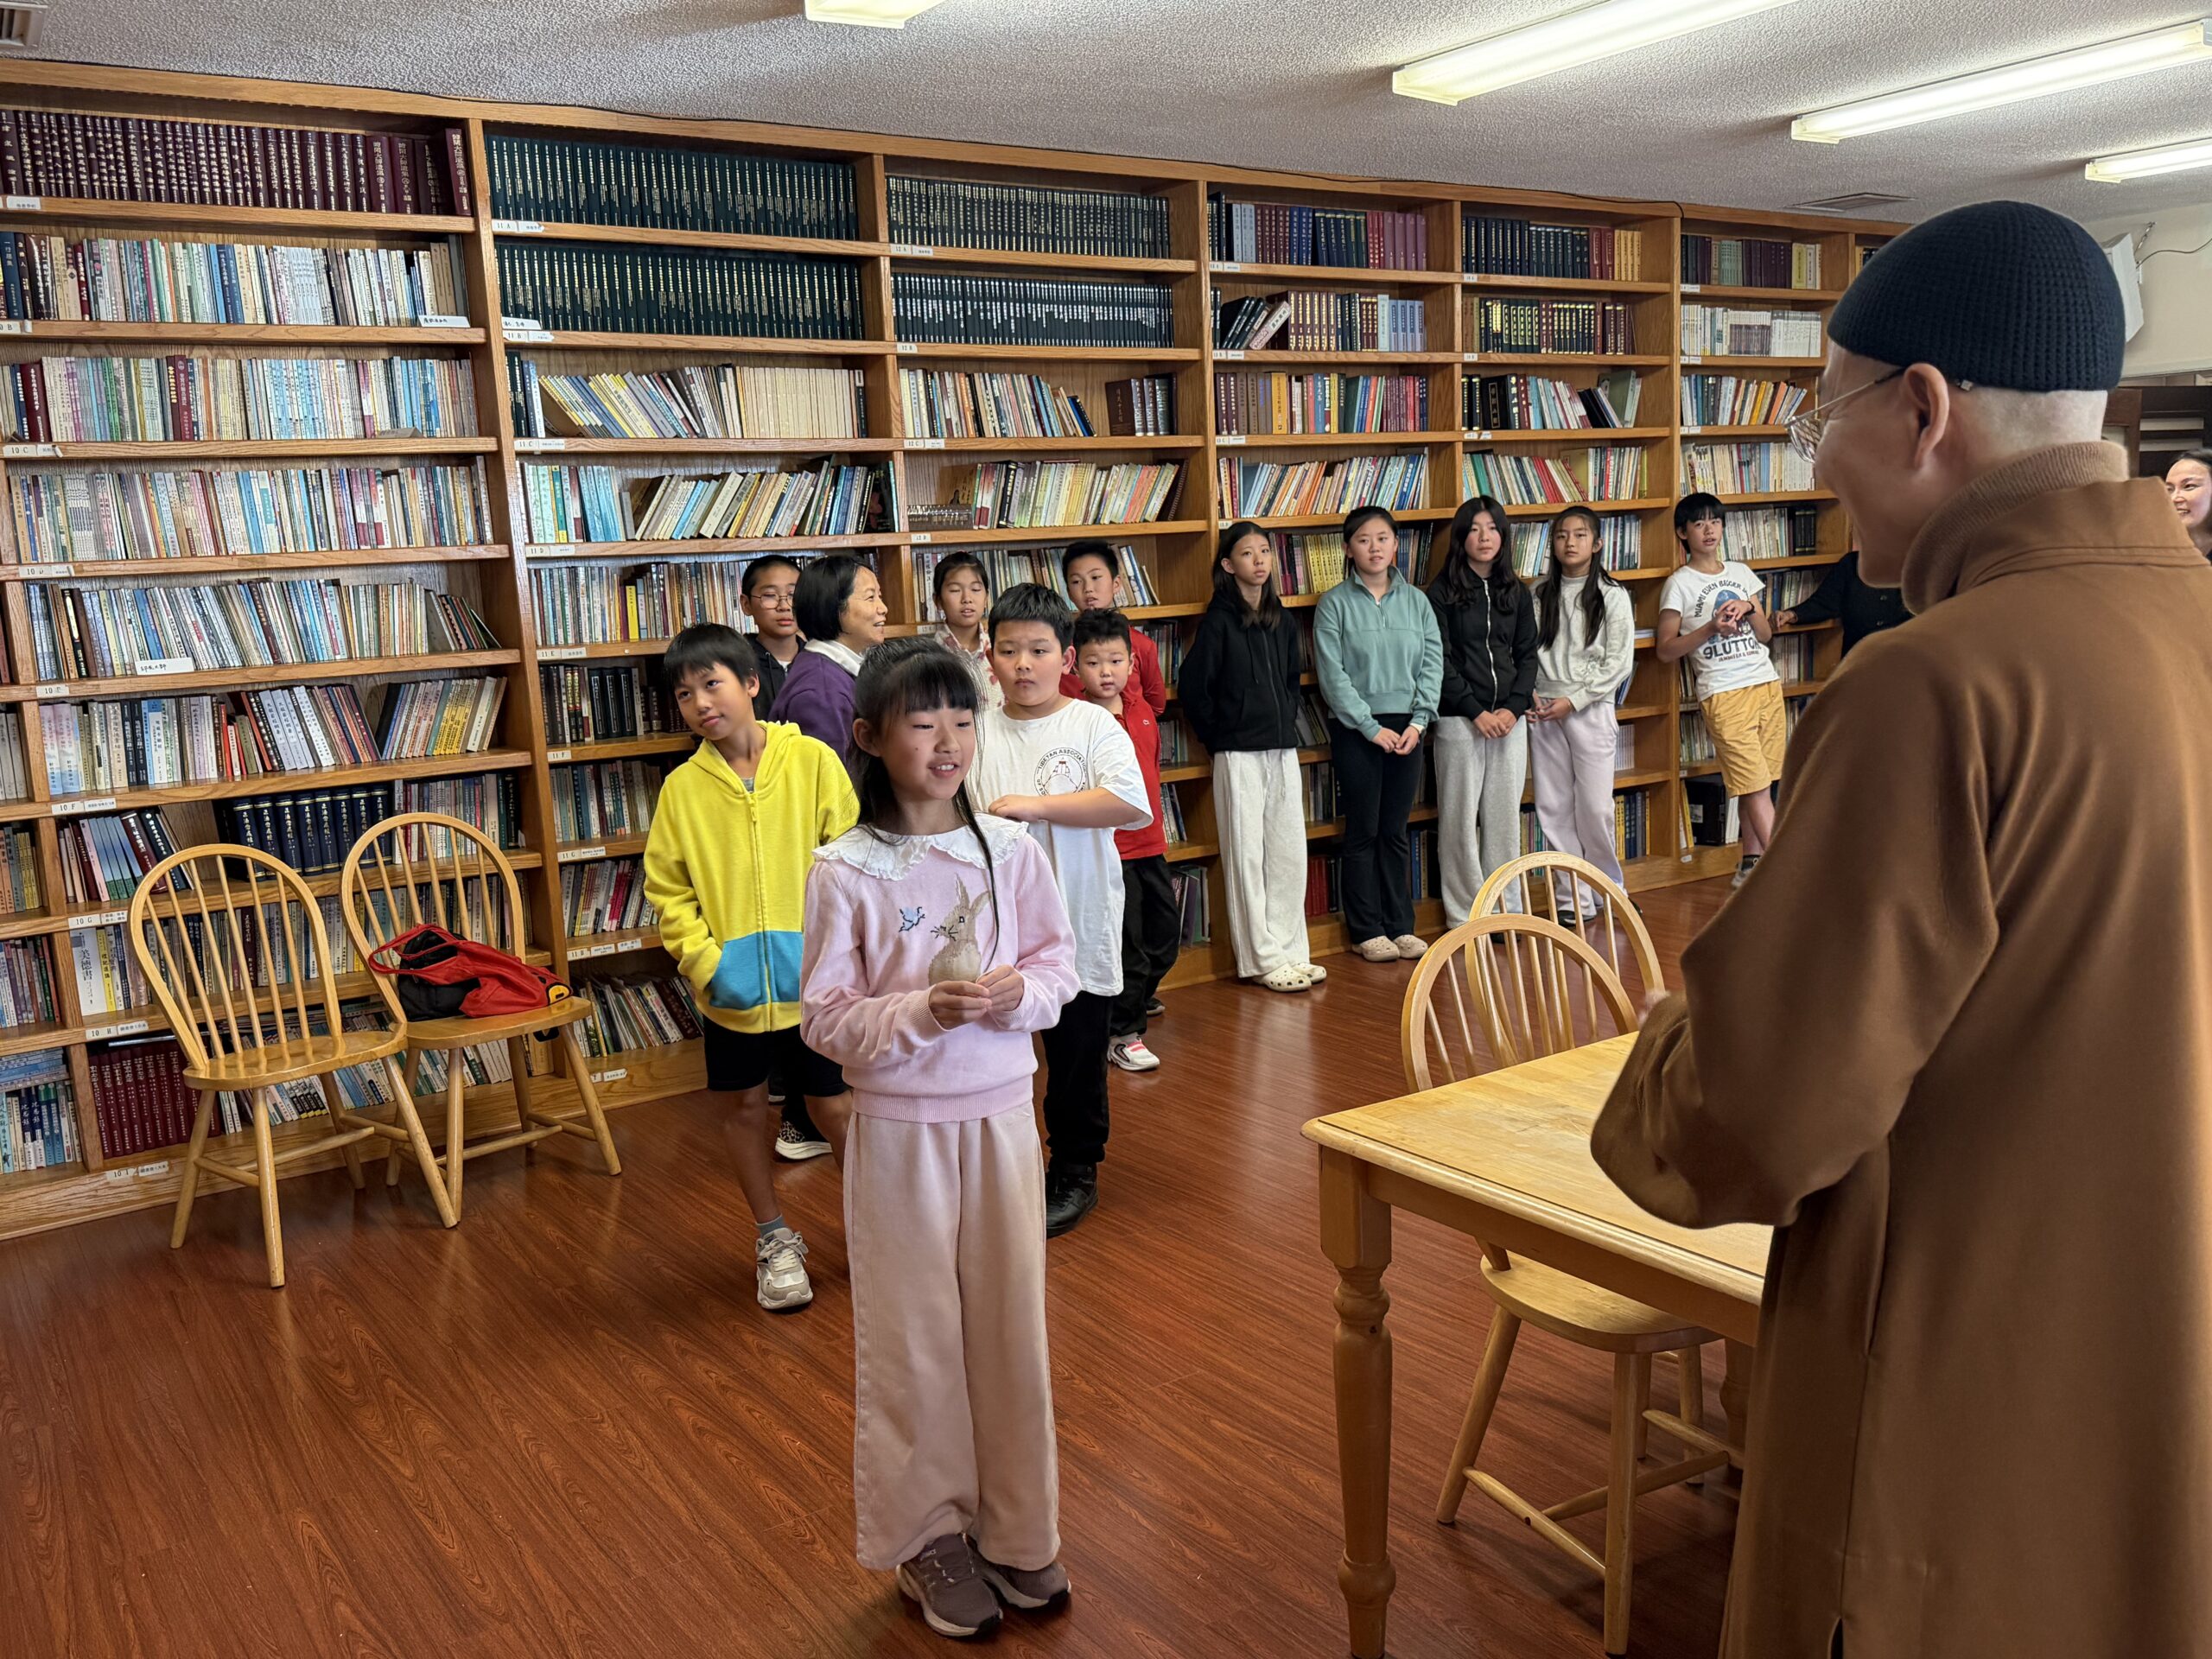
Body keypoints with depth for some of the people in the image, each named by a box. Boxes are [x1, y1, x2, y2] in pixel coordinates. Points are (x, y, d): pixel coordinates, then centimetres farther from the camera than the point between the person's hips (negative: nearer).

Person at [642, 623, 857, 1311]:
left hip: (814, 982, -2)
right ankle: (774, 1238, 34)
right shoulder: (682, 787, -2)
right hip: (728, 991, 2)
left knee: (835, 1106, 7)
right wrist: (705, 961, -9)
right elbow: (667, 891, 2)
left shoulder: (812, 761, -7)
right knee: (745, 1107, 14)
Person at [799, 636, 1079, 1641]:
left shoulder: (1010, 850, -3)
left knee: (1010, 1322, 12)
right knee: (915, 1334, 10)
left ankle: (1016, 1526, 31)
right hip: (899, 1129, -2)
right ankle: (927, 1533, 29)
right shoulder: (844, 872, -11)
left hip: (1001, 1115, 3)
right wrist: (921, 1012, -23)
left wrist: (1021, 994, -16)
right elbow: (826, 1020, -9)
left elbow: (1058, 959, 5)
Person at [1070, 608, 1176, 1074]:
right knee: (1128, 947, 0)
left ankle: (1127, 1007, 35)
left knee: (1166, 936, 16)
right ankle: (1121, 1035, 17)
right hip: (1108, 850, -7)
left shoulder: (1142, 712, 7)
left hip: (1149, 845, 7)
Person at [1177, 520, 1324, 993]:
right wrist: (1220, 739, -4)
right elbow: (1192, 688, -8)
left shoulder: (1282, 621, 11)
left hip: (1282, 751, 6)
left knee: (1290, 853, 7)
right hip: (1239, 755, -6)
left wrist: (1287, 723, 12)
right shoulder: (1218, 621, -7)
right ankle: (1263, 960, 5)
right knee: (1247, 856, 0)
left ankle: (1290, 952, 16)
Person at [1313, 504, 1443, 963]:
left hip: (1406, 729, 3)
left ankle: (1401, 925, 17)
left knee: (1395, 831, 9)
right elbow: (1333, 675, -8)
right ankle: (1368, 930, 12)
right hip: (1356, 730, -3)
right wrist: (1373, 728, -11)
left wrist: (1418, 722, -7)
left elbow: (1433, 664, 5)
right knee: (1363, 832, 3)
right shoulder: (1334, 604, -3)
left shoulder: (1416, 600, 7)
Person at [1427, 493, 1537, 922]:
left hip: (1509, 716, 4)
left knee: (1505, 817, 6)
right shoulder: (1442, 592, -2)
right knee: (1460, 818, -1)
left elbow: (1527, 654, 10)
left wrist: (1514, 707, -5)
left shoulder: (1516, 592, 12)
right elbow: (1440, 661, -7)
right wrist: (1477, 711, -12)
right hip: (1459, 719, -4)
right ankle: (1464, 916, 6)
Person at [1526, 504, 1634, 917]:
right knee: (1553, 809, 3)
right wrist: (1528, 696, -8)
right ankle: (1572, 898, 11)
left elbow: (1619, 662, -3)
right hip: (1543, 711, 3)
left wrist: (1573, 700, -10)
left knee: (1595, 807, -4)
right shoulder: (1539, 594, 8)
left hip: (1590, 709, -3)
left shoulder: (1612, 596, 0)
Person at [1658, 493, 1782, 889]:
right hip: (1723, 692, -5)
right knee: (1755, 783, -9)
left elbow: (1765, 634, 15)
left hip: (1766, 684, 5)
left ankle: (1751, 863, 14)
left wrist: (1749, 609, -5)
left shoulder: (1741, 572, 14)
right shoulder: (1679, 584, 0)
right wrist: (1711, 627, -14)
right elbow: (1666, 650, -4)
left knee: (1757, 781, 4)